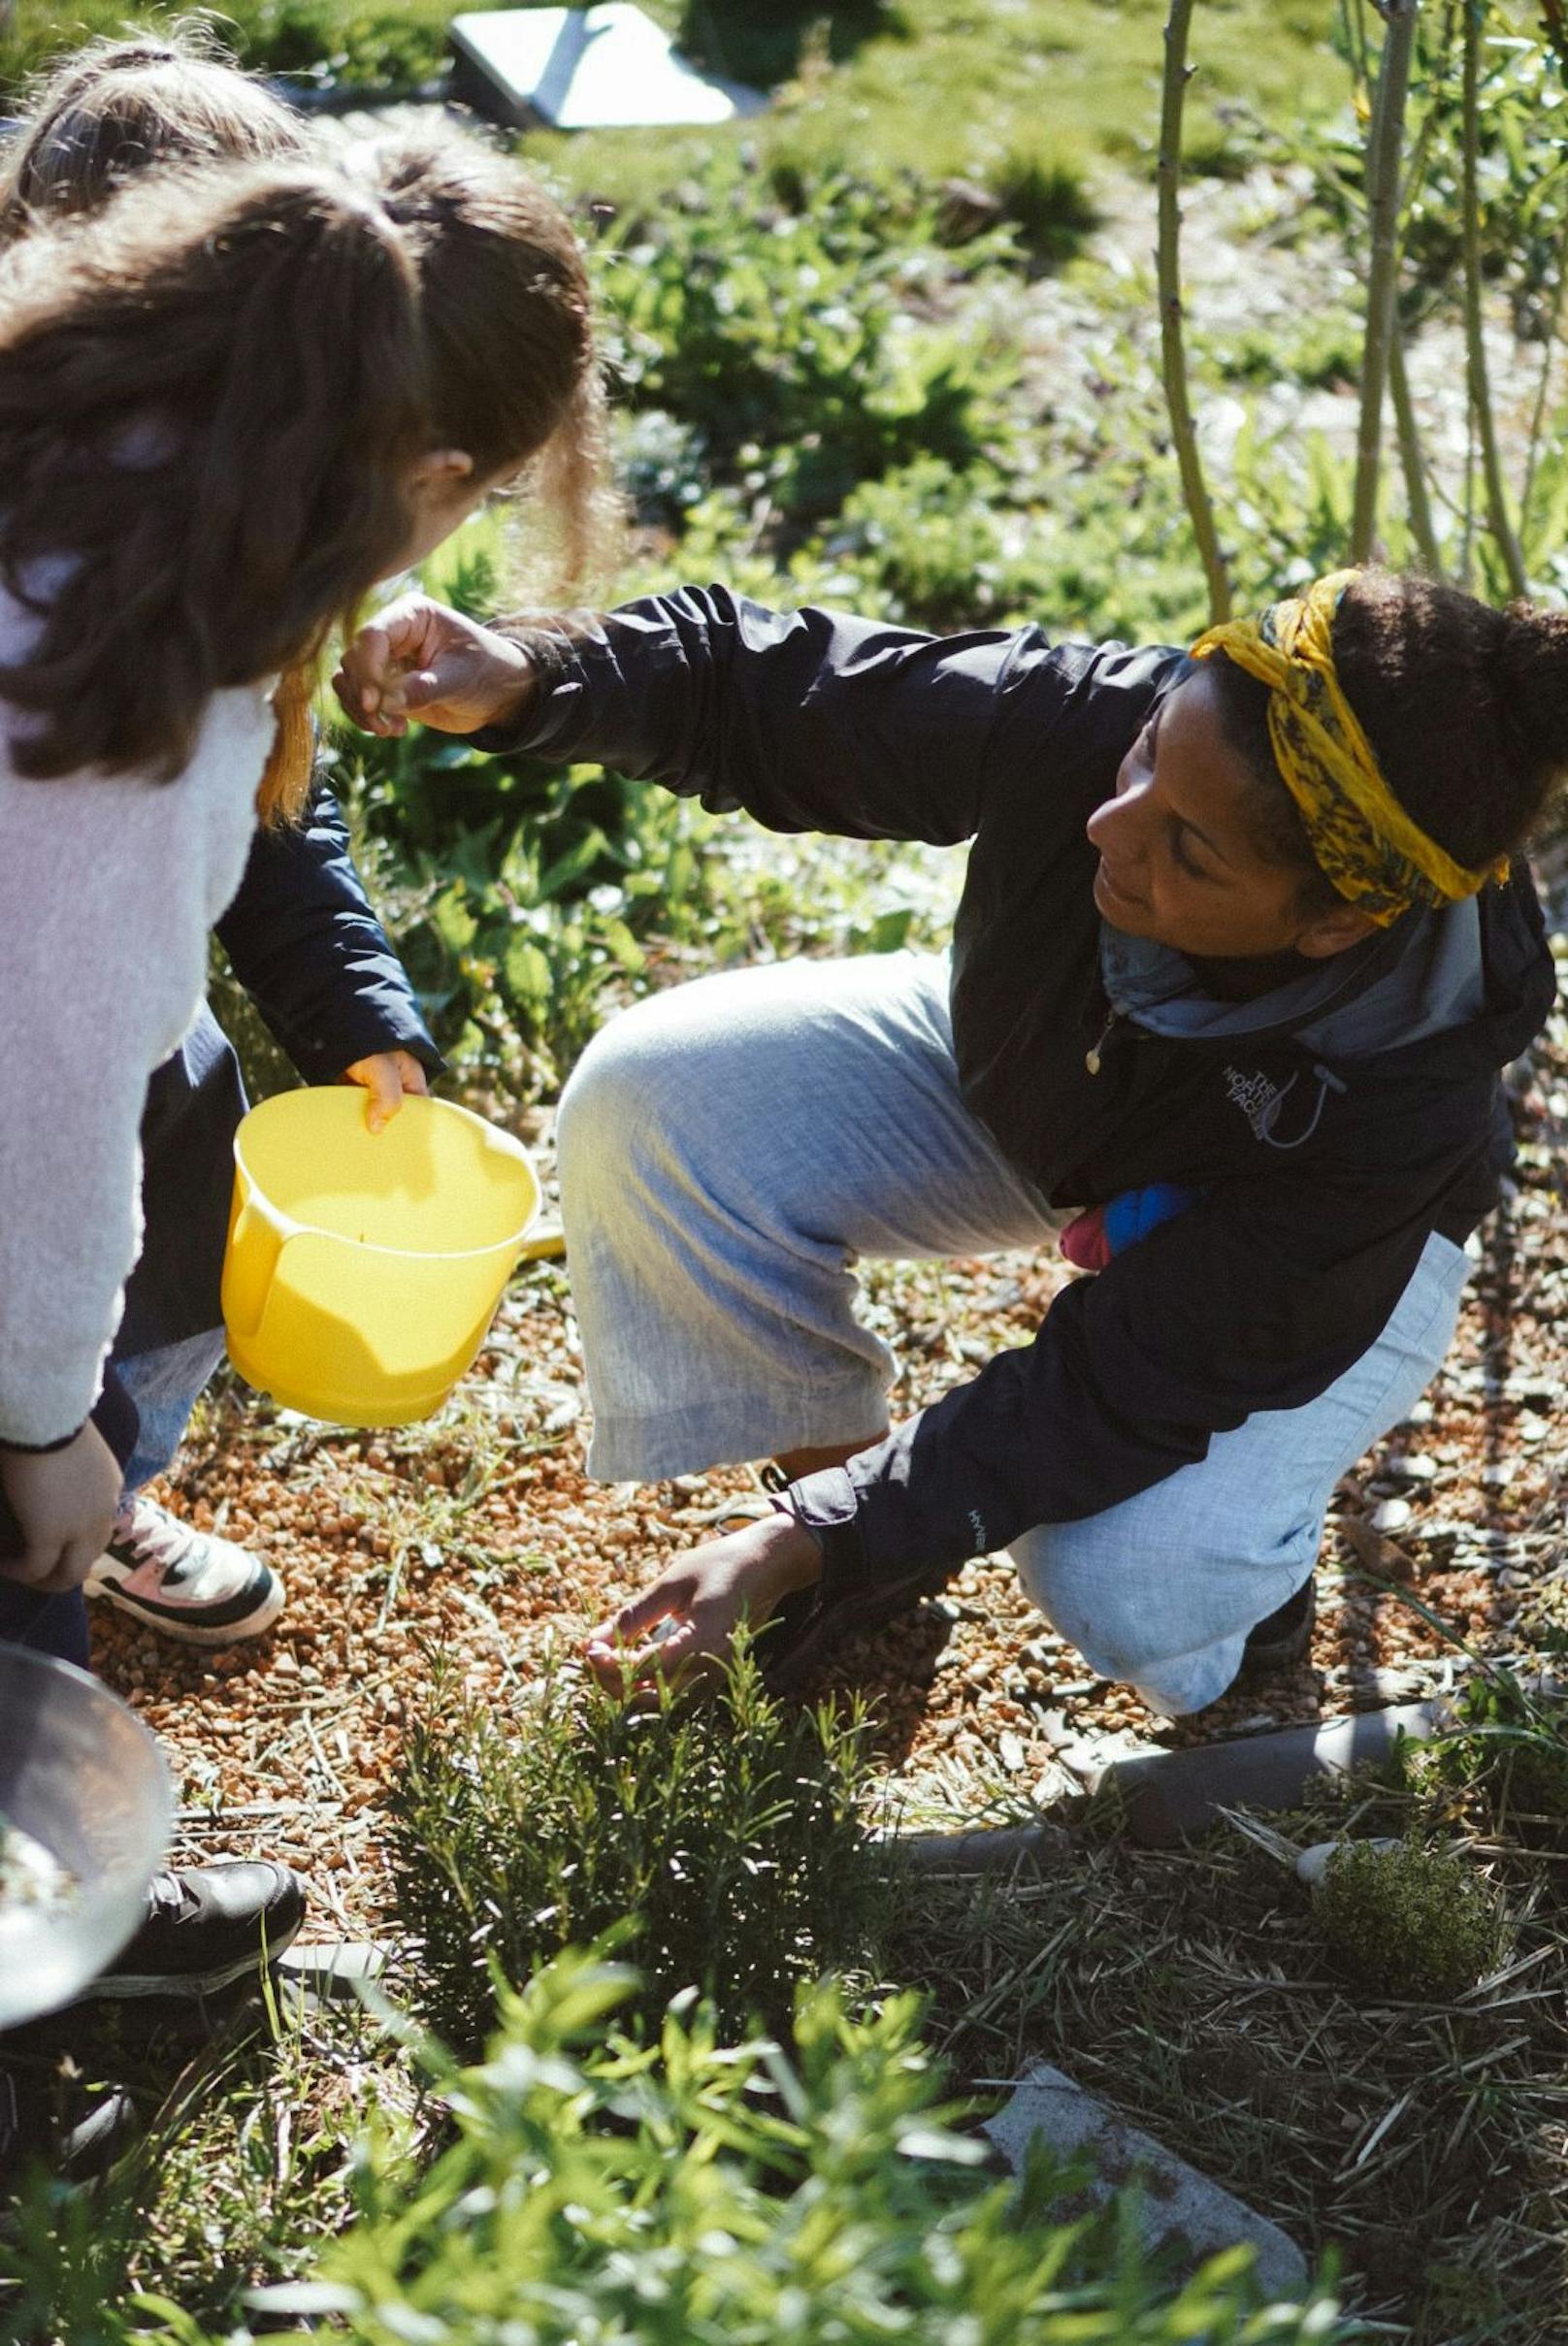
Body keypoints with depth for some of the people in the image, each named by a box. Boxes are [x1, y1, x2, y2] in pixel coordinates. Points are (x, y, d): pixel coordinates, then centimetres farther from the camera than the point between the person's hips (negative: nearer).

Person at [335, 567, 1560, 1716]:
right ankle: (845, 1500, 3)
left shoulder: (1404, 1101, -40)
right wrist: (527, 674, -41)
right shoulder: (1075, 716, -35)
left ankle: (1250, 1564, 10)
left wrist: (809, 1546, -37)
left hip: (1299, 1250, -3)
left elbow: (1119, 1387, -33)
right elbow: (768, 688, -22)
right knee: (652, 1101, -20)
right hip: (1019, 1073, 4)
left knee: (1123, 1591, -31)